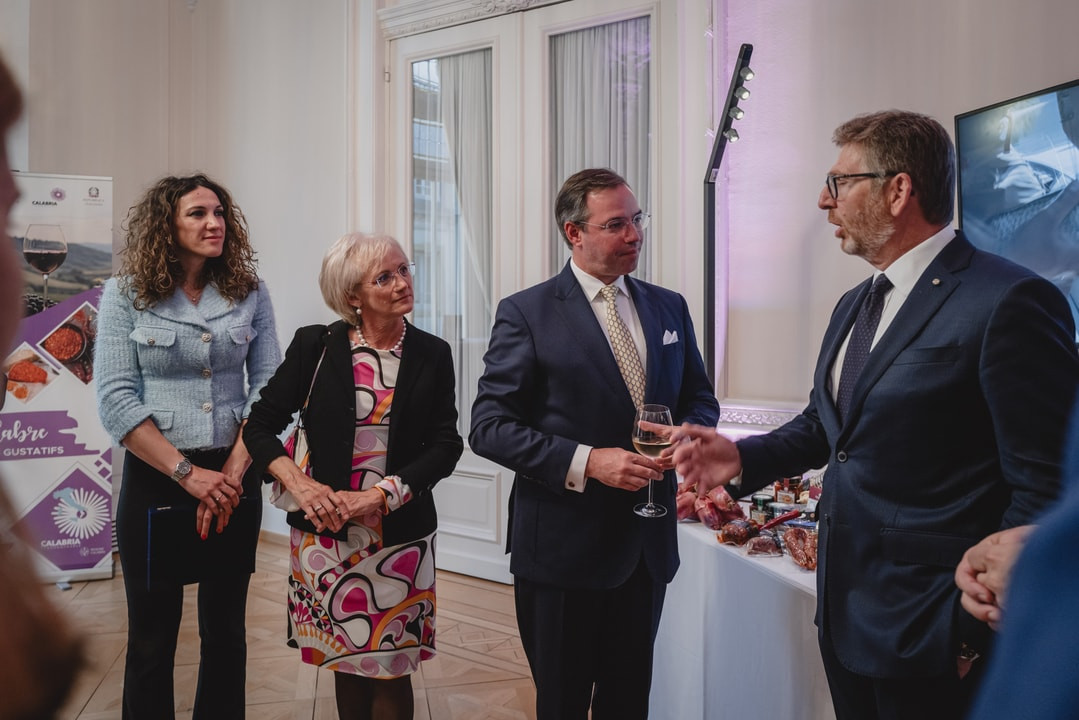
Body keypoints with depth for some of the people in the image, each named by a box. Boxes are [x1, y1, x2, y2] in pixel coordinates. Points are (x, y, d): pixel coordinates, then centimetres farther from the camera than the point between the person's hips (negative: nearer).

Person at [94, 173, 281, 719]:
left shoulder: (250, 294, 3)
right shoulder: (126, 295, -3)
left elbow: (267, 388, -1)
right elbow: (115, 400, -9)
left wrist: (232, 473, -12)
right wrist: (187, 474, -16)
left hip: (233, 479, 2)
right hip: (154, 478, -2)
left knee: (225, 631, 11)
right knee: (152, 637, 7)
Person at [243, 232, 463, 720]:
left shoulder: (432, 354, 0)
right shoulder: (315, 345, -2)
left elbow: (445, 446, -3)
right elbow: (260, 426, 0)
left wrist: (380, 495, -16)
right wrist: (299, 484, -17)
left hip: (401, 534, 0)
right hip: (326, 533, 0)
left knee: (390, 669, 4)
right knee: (346, 662, 12)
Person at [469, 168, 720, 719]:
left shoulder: (669, 307, 9)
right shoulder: (526, 313, -8)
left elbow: (700, 399, 16)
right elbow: (489, 426, -12)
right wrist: (586, 462, -22)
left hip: (647, 544, 5)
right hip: (562, 548, -4)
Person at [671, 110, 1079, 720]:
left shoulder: (1008, 303, -16)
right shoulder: (855, 305, 12)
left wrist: (973, 630, -17)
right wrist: (742, 458, 4)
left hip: (930, 638, -8)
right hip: (846, 617, 8)